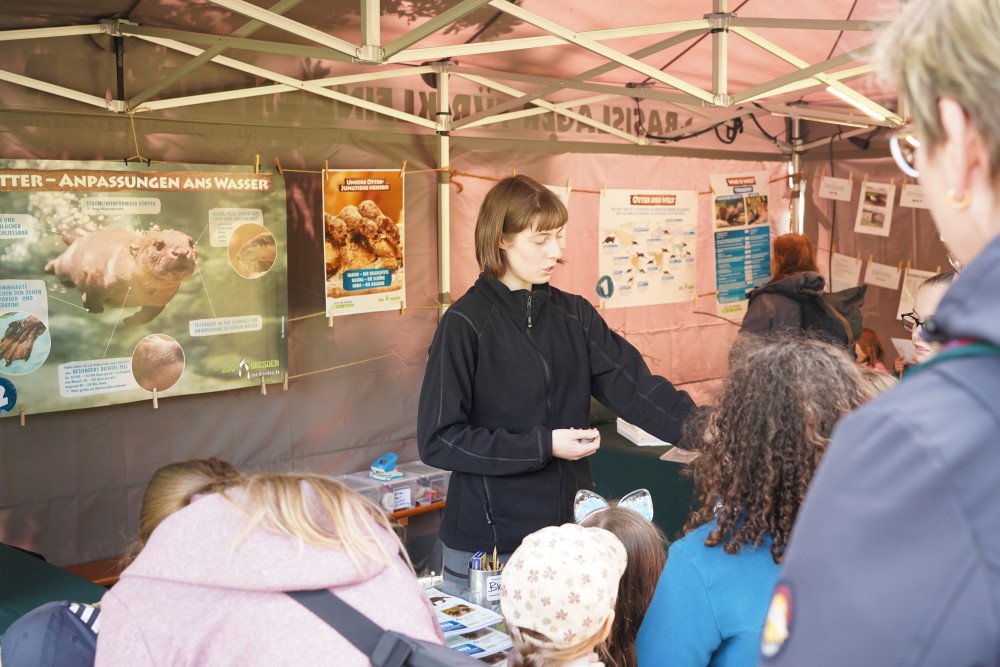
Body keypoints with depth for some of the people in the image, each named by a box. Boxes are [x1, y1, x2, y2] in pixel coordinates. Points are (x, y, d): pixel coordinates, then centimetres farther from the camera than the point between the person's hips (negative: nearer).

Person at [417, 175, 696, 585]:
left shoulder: (573, 315, 4)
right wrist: (542, 446, -18)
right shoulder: (466, 324, -11)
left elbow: (633, 385, -5)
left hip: (570, 527, 5)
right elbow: (438, 439, -14)